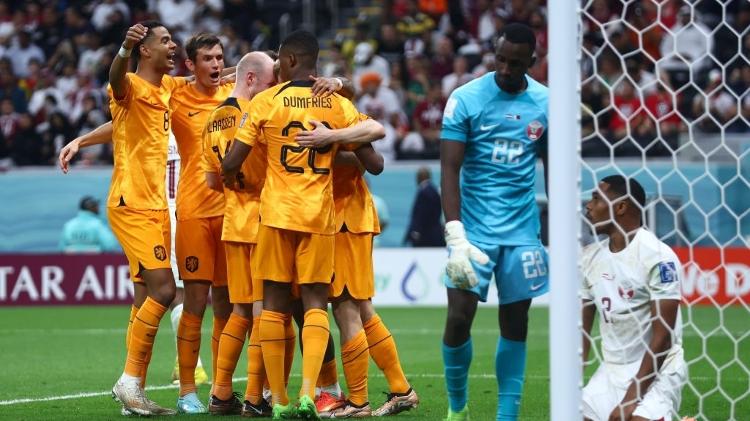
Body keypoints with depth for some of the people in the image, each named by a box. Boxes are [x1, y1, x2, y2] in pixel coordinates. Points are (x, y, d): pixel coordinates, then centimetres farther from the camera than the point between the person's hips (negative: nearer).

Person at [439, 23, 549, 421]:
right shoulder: (466, 99, -7)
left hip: (523, 231, 3)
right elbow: (449, 169, -10)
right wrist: (456, 237, -19)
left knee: (515, 324, 4)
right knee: (459, 318, -8)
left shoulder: (545, 103, 3)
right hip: (474, 228, -3)